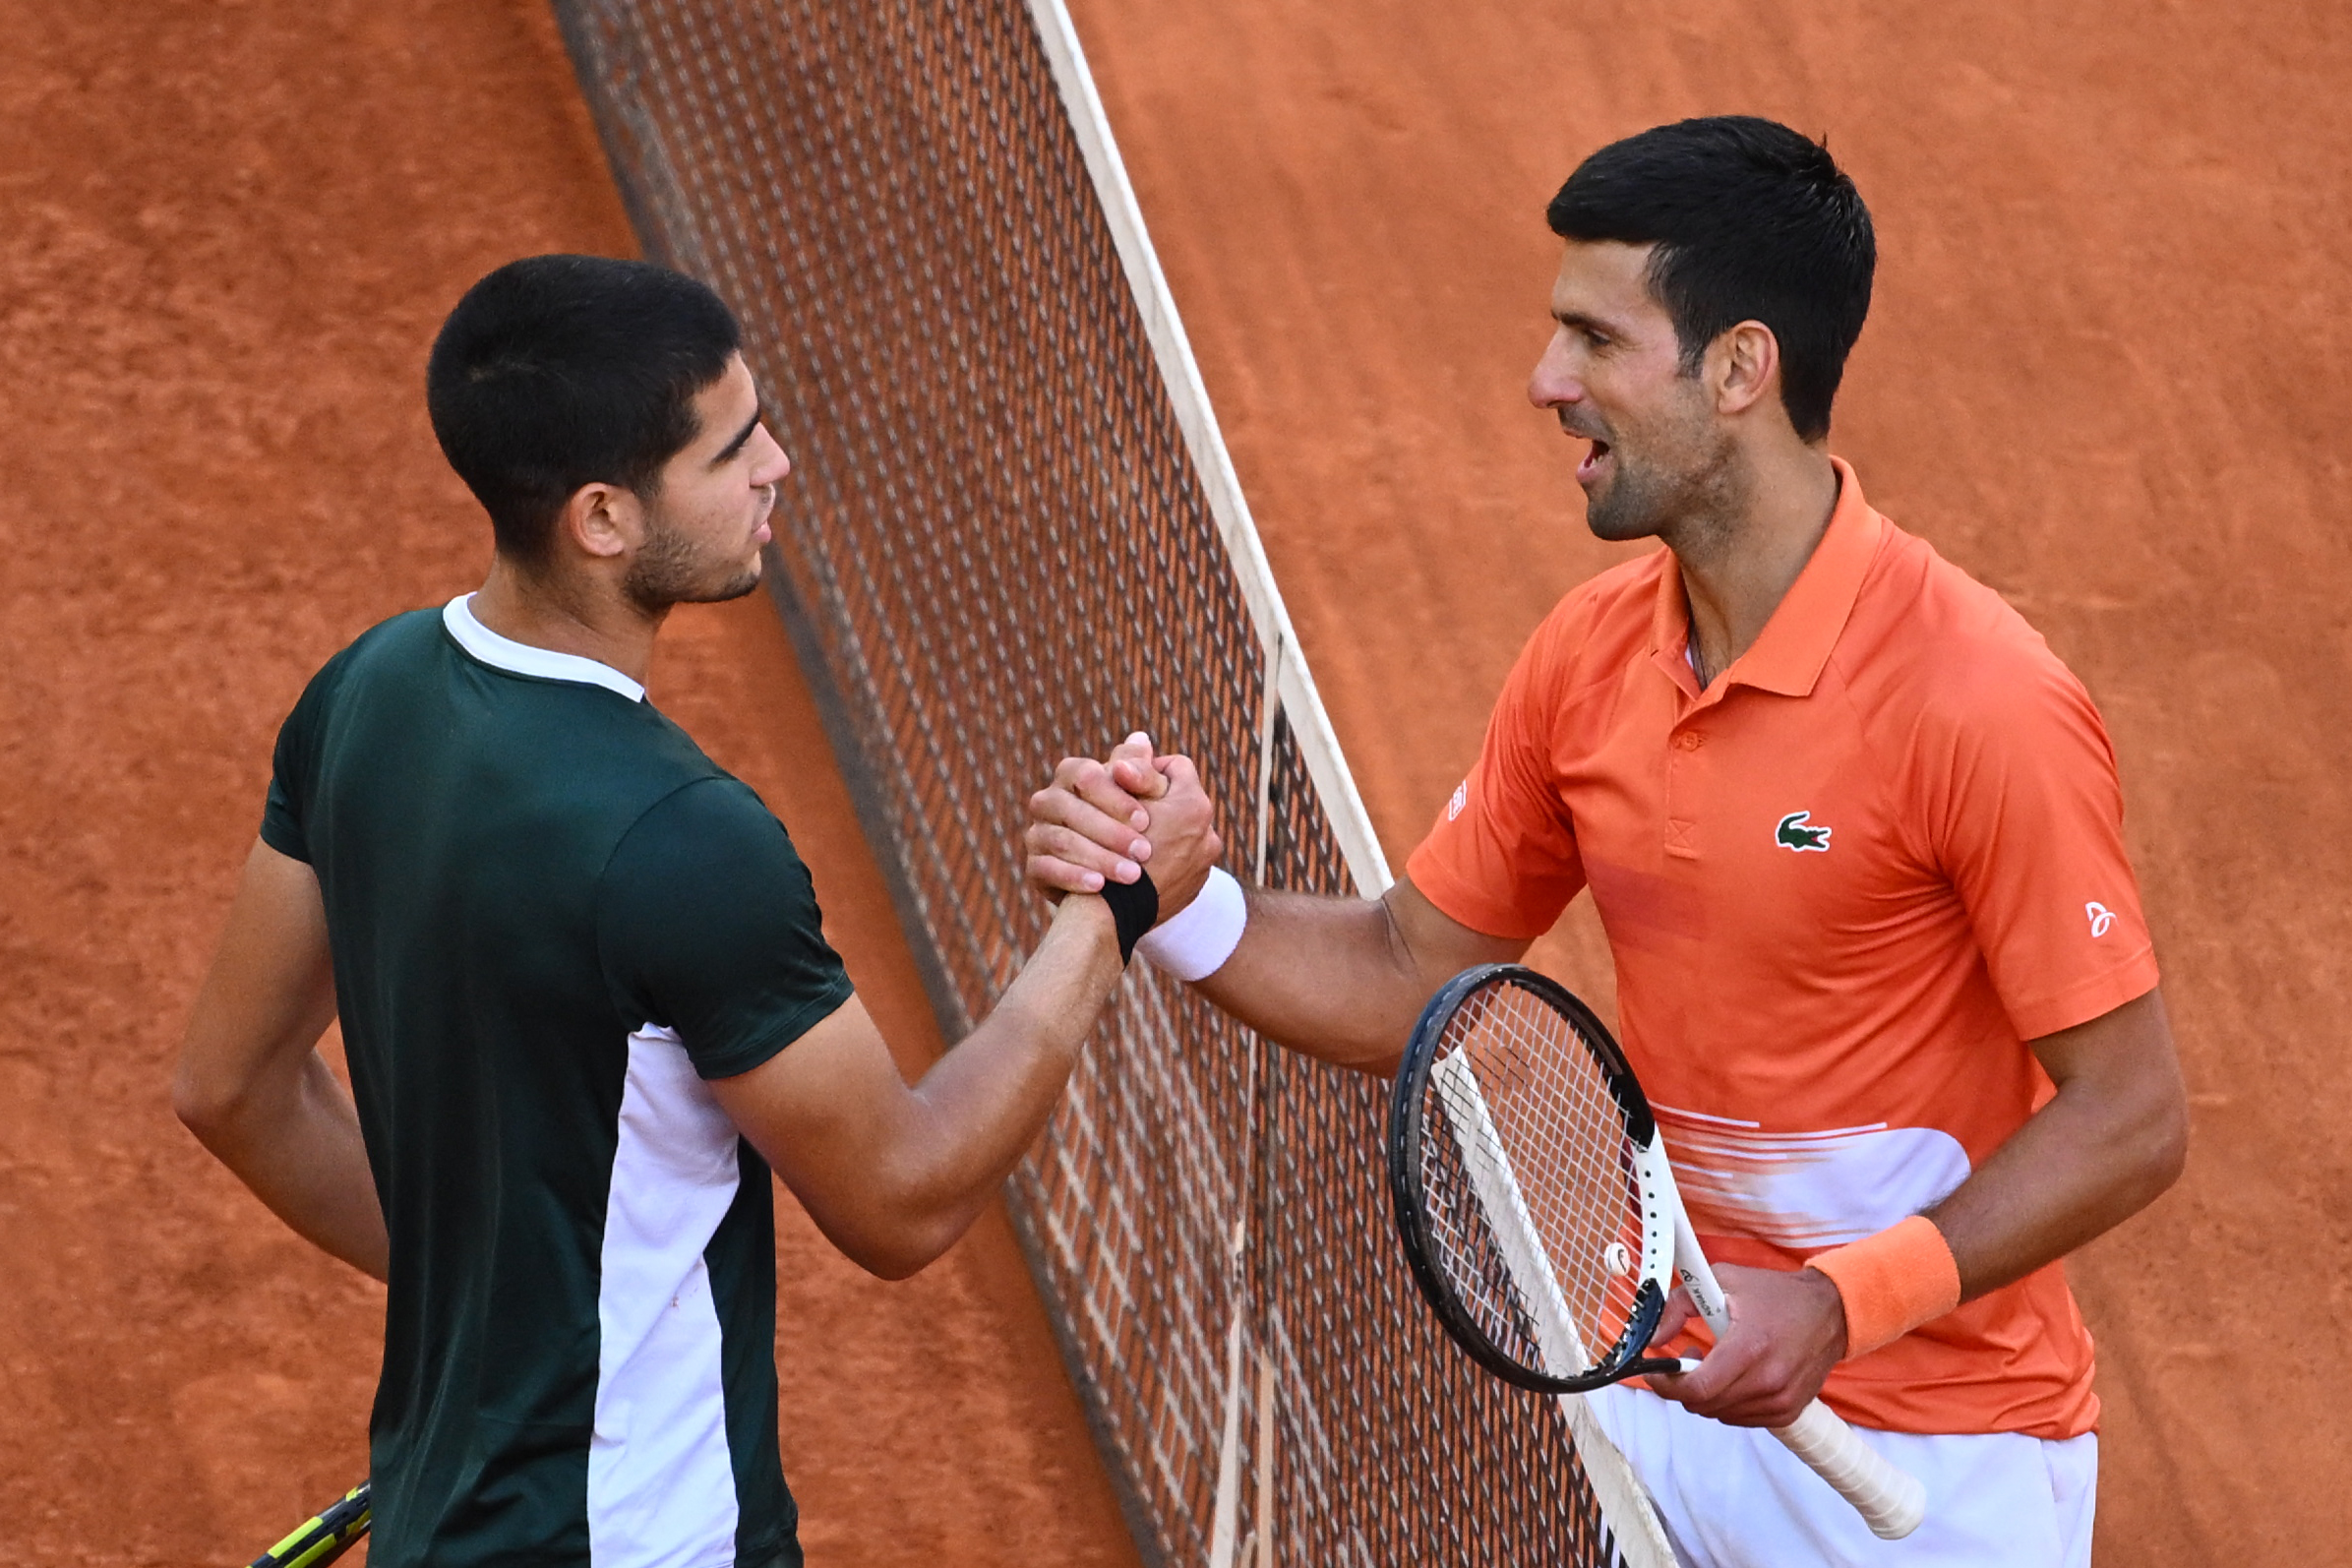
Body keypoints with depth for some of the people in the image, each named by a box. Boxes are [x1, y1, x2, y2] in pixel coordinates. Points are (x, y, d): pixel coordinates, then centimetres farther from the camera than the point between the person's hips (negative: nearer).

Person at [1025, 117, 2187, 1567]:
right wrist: (1186, 904, -9)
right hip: (1665, 1390, 6)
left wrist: (1844, 1304, -26)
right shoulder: (1587, 657, 1)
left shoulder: (1985, 707, -21)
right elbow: (1413, 981, 8)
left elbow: (2130, 1120, -18)